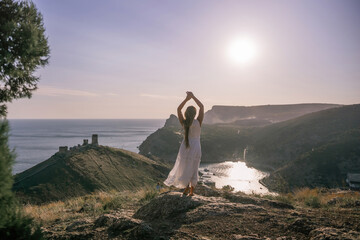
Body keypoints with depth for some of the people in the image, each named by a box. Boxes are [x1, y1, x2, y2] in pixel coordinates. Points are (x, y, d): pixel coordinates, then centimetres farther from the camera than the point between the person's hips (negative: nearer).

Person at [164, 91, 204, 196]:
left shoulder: (183, 122, -7)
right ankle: (191, 190, 13)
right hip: (195, 146, -1)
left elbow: (178, 109, 2)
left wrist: (187, 98, 0)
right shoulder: (198, 122, -12)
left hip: (185, 147, 2)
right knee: (193, 169, 8)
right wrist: (193, 97, -4)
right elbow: (201, 106, -6)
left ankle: (187, 187, 13)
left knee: (184, 167, 16)